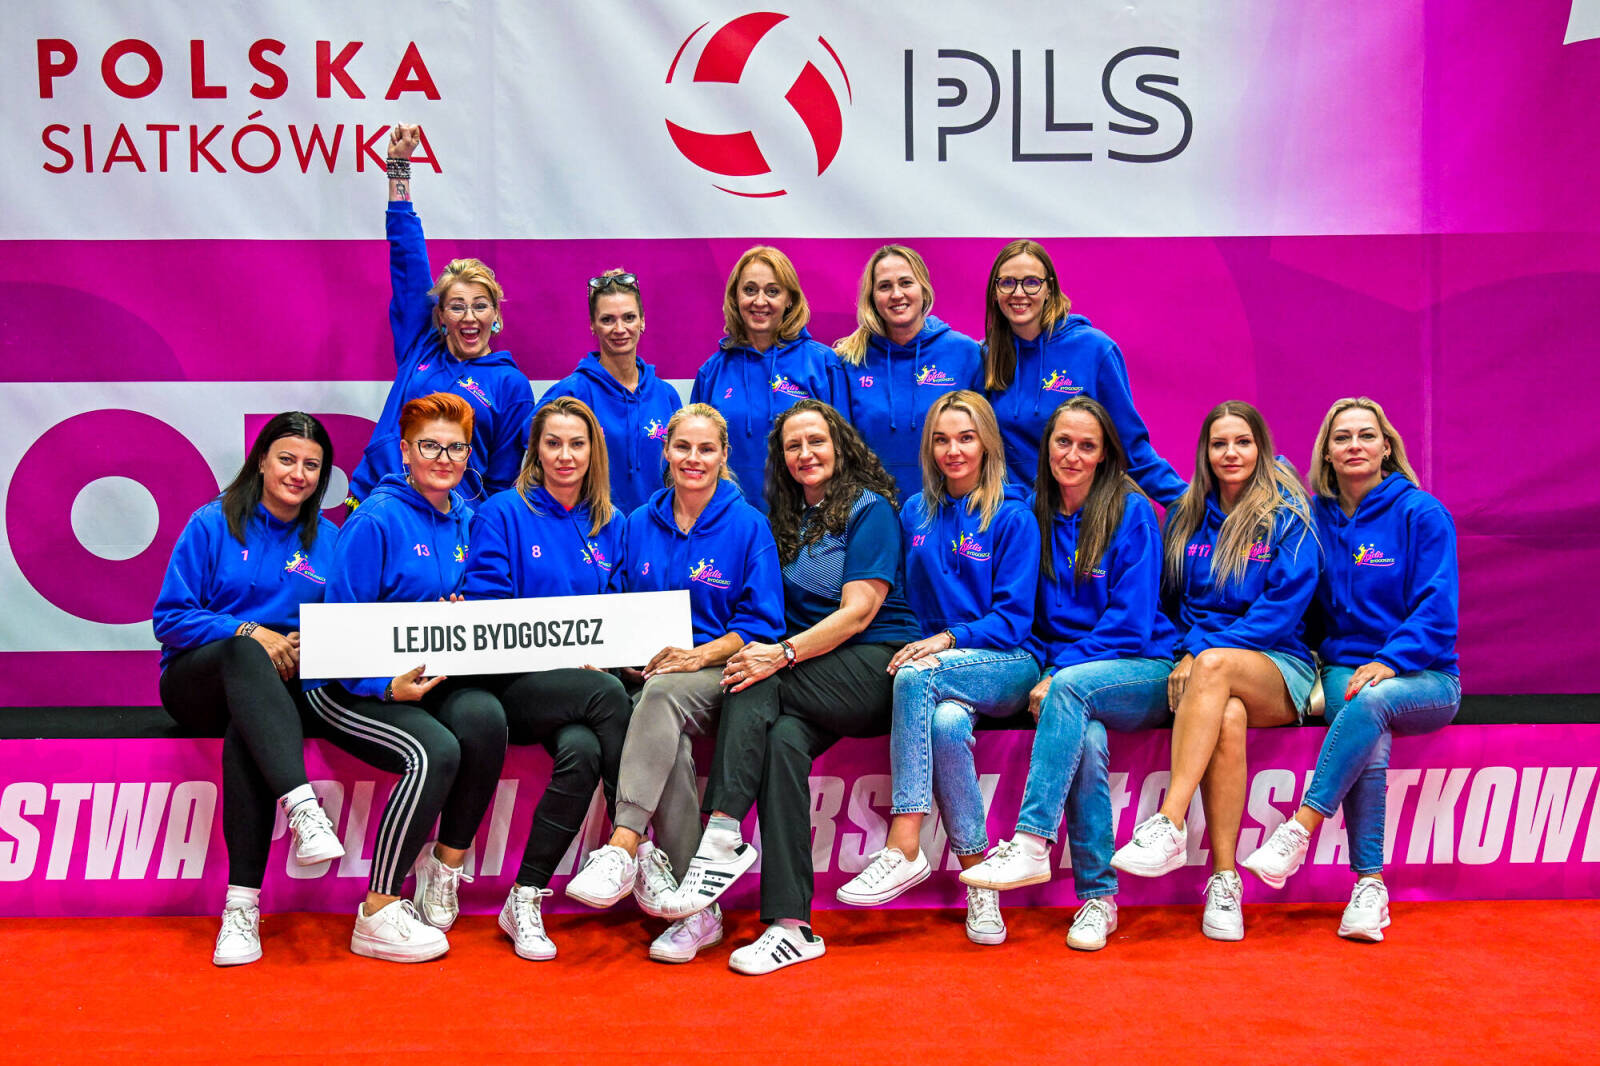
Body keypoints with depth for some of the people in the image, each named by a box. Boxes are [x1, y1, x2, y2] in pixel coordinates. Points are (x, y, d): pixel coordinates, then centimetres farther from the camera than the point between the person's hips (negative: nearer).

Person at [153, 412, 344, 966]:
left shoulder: (329, 541, 12)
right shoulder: (212, 525, 3)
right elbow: (169, 617, -2)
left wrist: (310, 646, -12)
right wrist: (249, 632, -16)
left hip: (281, 689, 1)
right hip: (197, 681, -1)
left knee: (245, 733, -36)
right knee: (244, 654, -39)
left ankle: (243, 904, -41)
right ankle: (303, 809, -54)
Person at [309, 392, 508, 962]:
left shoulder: (464, 516, 12)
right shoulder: (375, 520, -10)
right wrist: (387, 685, -23)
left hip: (432, 680, 6)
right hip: (353, 686, -6)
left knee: (485, 718, -27)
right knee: (435, 751, -31)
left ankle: (445, 870, -9)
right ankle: (377, 915, -20)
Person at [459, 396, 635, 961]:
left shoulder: (610, 526, 18)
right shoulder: (503, 513, 5)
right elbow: (487, 608, -4)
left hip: (587, 680, 3)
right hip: (516, 681, -3)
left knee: (582, 750, -32)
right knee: (606, 694, -34)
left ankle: (526, 899, -21)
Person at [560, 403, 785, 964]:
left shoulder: (748, 526, 3)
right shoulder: (640, 524, 15)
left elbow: (761, 622, 0)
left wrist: (700, 654, -15)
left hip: (721, 673, -3)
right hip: (651, 671, 3)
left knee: (664, 692, -38)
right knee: (669, 745, -32)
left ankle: (623, 847, -48)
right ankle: (696, 910, -33)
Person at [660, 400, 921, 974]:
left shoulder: (869, 509, 0)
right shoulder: (786, 518, 21)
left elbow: (858, 611, -11)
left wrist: (785, 654, -23)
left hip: (879, 667, -4)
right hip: (817, 683, 5)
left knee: (756, 684, -28)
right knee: (782, 740, -28)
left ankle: (722, 838, -37)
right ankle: (789, 925, -35)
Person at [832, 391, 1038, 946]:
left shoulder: (1013, 517, 0)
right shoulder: (914, 514, 16)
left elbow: (1013, 618, -5)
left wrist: (948, 640, -18)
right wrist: (915, 642, -2)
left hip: (1007, 666, -3)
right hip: (941, 667, 3)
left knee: (917, 676, -35)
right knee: (946, 722, -34)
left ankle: (903, 848, -37)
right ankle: (978, 881, -29)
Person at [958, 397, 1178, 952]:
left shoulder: (1131, 511, -3)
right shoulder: (1035, 516, 10)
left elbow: (1130, 621, -8)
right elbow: (1028, 619, 14)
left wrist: (1058, 676, -16)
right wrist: (1043, 672, -6)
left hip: (1142, 671, -3)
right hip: (1061, 675, 3)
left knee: (1071, 688, -35)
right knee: (1086, 740, -31)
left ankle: (1031, 843, -39)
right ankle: (1098, 896, -27)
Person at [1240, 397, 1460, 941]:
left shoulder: (1422, 513, -2)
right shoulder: (1314, 516, 9)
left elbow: (1436, 609, -8)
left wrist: (1389, 662, -21)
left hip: (1424, 678, -2)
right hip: (1344, 667, 2)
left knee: (1370, 701, -37)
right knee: (1370, 748, -32)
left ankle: (1298, 831, -35)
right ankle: (1369, 886, -28)